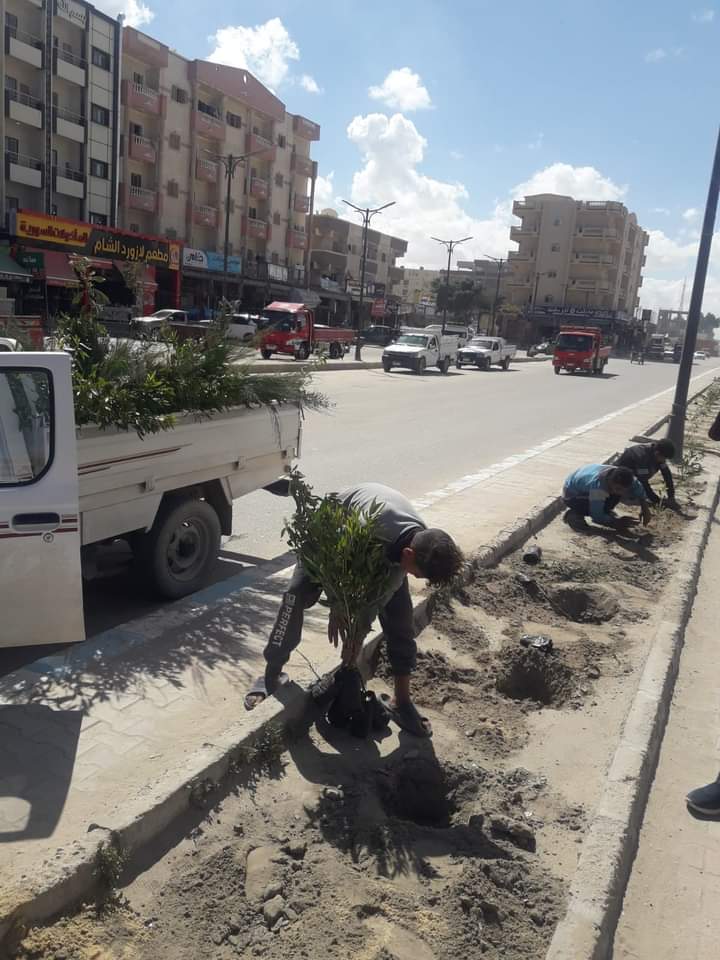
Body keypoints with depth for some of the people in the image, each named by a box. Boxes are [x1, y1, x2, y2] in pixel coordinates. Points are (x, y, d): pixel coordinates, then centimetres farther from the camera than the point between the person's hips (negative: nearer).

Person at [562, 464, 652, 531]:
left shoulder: (619, 476, -19)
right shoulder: (598, 485, -42)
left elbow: (638, 487, 1)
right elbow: (597, 516, -35)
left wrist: (645, 508, -8)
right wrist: (617, 523, -28)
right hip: (572, 495, -7)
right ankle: (573, 514, -8)